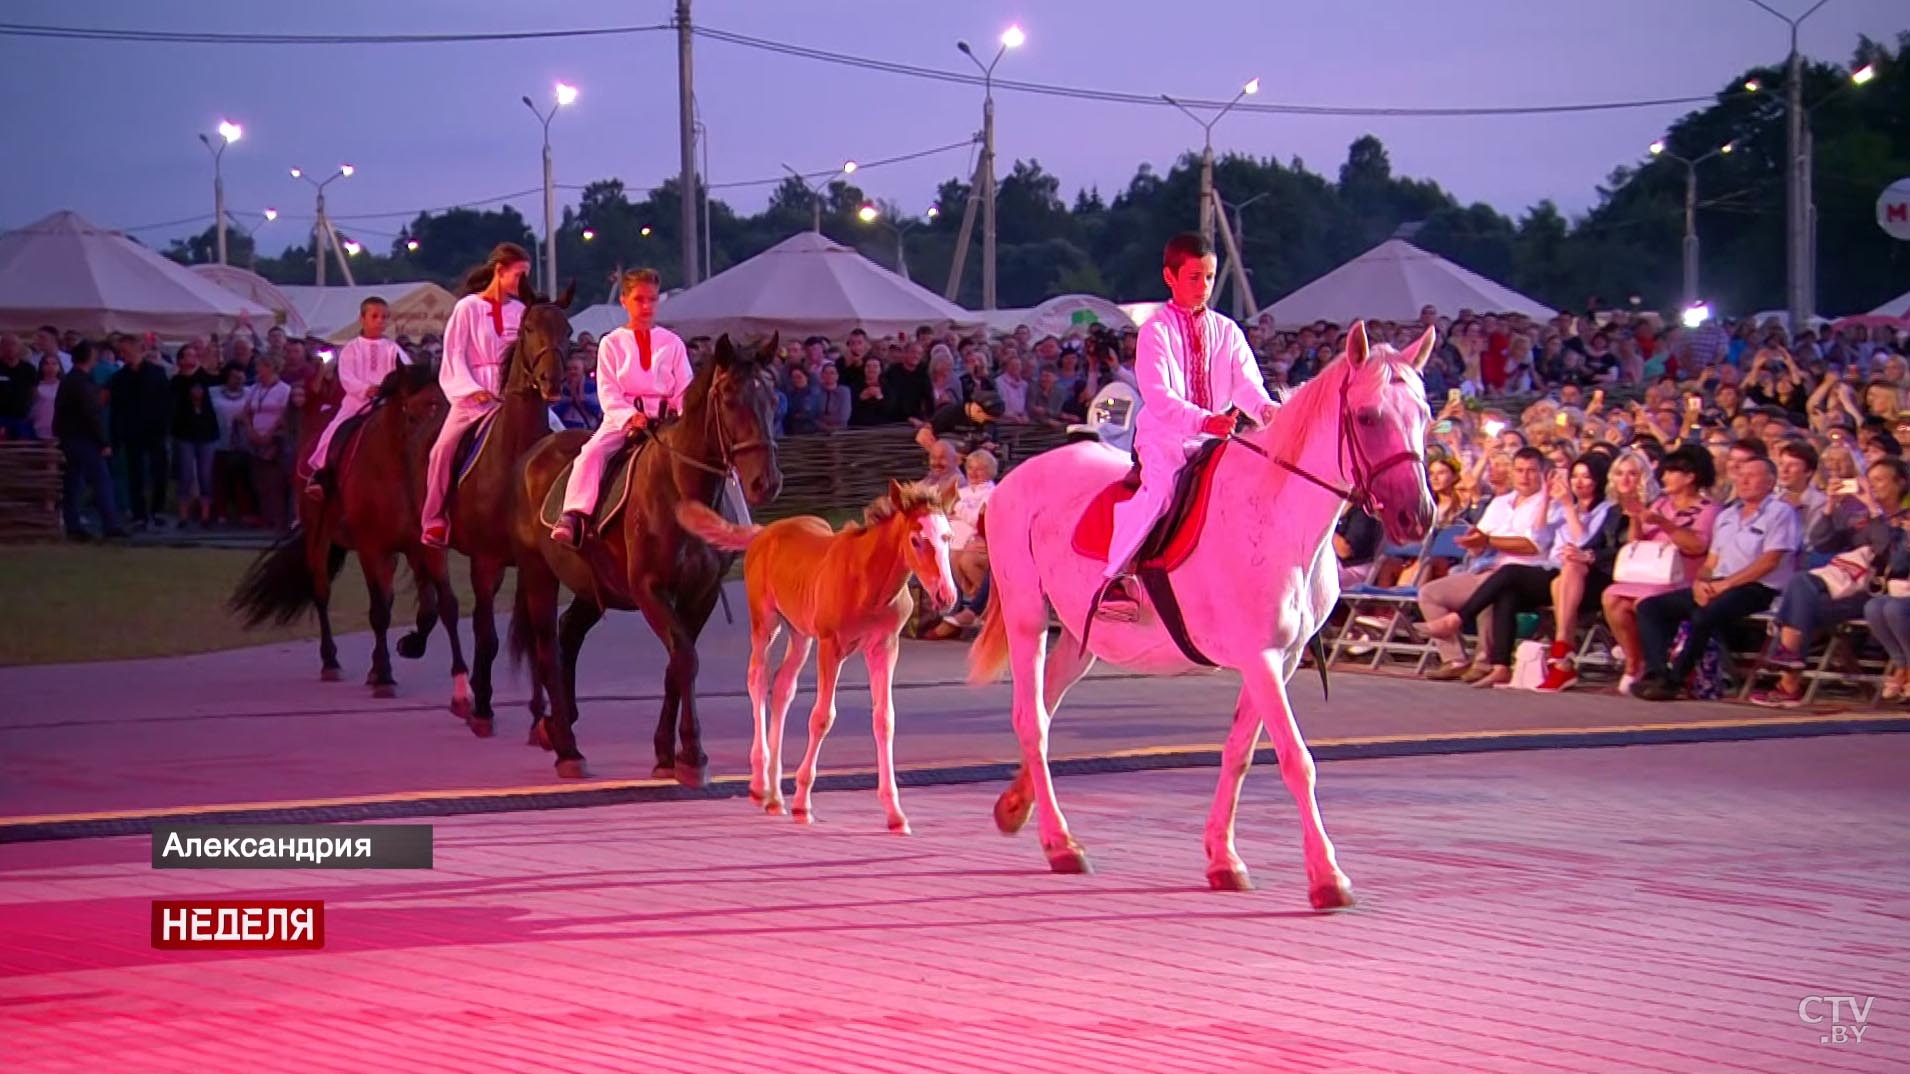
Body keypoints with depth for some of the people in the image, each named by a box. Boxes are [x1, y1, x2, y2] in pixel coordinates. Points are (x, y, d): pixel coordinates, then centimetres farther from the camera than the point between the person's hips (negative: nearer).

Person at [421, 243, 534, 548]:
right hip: (474, 393, -3)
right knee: (444, 448, -17)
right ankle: (434, 520, -6)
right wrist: (473, 390, -14)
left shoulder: (520, 310, 11)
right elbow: (455, 355, -3)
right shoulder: (468, 308, 1)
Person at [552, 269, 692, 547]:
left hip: (665, 419, 1)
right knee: (592, 452, -28)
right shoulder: (612, 343, 9)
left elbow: (684, 389, 8)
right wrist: (630, 416, -19)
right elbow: (608, 392, -1)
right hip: (622, 418, -1)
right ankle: (573, 518, -36)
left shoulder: (672, 343, 14)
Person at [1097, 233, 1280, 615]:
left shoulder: (1227, 332, 13)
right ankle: (1114, 577, -34)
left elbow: (1247, 385, 1)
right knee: (1163, 482, -33)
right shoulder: (1157, 330, -3)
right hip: (1165, 436, -5)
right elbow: (1158, 396, -16)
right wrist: (1202, 420, -31)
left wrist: (1268, 410, -22)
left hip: (1216, 439, 5)